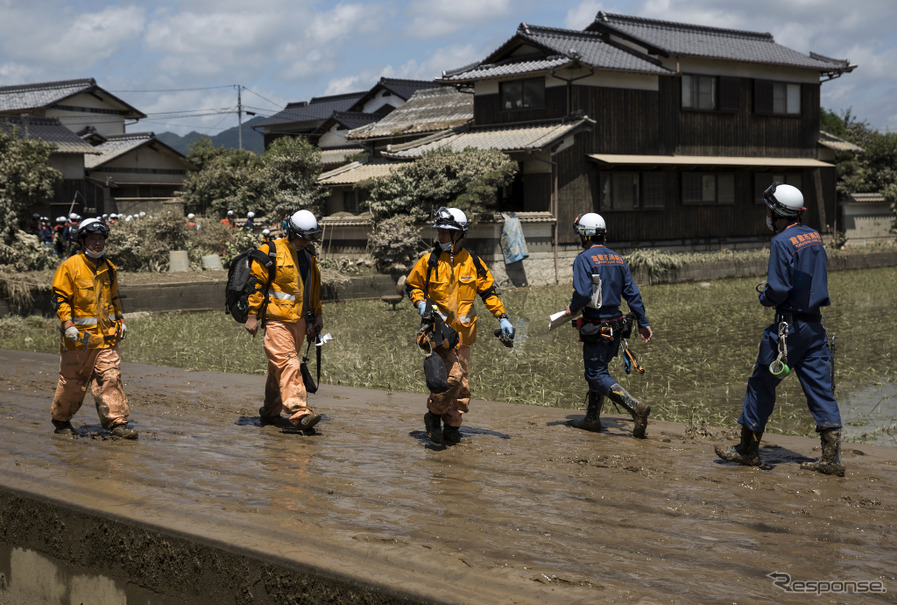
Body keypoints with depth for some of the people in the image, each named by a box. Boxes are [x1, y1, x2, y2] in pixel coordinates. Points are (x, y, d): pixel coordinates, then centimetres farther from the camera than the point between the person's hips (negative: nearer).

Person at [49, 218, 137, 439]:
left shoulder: (108, 267, 13)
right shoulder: (70, 266, -6)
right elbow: (60, 298, -7)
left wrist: (120, 320, 19)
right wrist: (67, 324, -16)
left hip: (106, 336, 4)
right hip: (79, 337, -4)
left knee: (111, 378, -5)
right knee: (72, 381, 7)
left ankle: (117, 423, -6)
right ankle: (60, 418, 27)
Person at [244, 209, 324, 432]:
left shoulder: (309, 256, 16)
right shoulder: (270, 252, -7)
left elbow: (314, 287, 27)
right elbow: (255, 282, -7)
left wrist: (317, 314, 23)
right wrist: (252, 315, -10)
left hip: (299, 320, 7)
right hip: (276, 319, -7)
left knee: (280, 367, 13)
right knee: (288, 365, -16)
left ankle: (270, 412, 22)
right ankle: (299, 412, -24)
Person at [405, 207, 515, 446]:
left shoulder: (473, 263, 4)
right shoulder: (429, 261, -2)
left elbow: (488, 291, 12)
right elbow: (412, 285, 10)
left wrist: (502, 318, 4)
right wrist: (420, 303, -9)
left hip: (463, 331, 3)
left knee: (460, 385, 8)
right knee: (452, 376, -18)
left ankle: (452, 426, 21)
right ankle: (434, 415, 2)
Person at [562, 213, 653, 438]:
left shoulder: (584, 259, -12)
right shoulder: (617, 259, 9)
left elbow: (583, 293, -23)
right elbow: (632, 293, 8)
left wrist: (572, 308, -3)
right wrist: (643, 323, 12)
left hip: (595, 328, -8)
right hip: (616, 324, 8)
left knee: (597, 375, -4)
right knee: (597, 370, 19)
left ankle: (636, 407, -21)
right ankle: (592, 419, 24)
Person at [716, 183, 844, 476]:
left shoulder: (782, 241, -15)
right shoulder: (814, 236, 11)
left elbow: (778, 291, -20)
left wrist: (763, 293, 1)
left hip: (789, 327, -7)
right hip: (815, 325, 8)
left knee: (762, 384, 5)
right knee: (820, 388, 6)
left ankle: (748, 449, 15)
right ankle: (832, 457, 1)